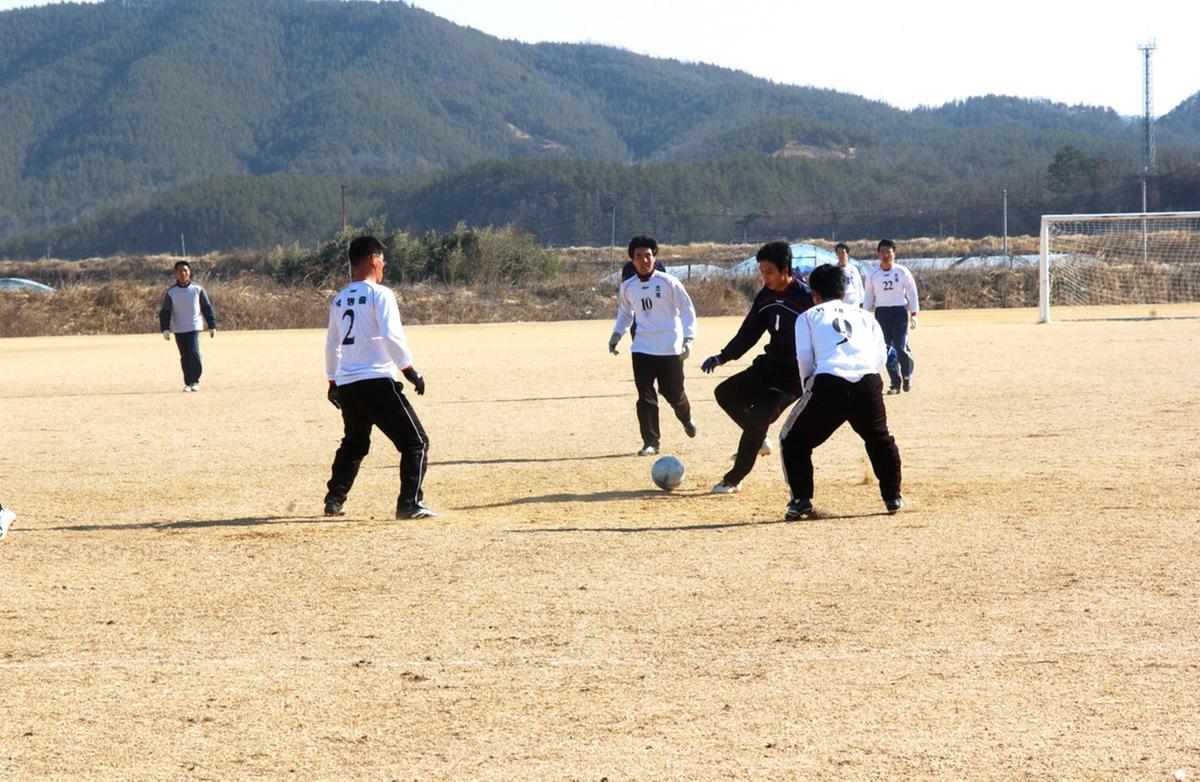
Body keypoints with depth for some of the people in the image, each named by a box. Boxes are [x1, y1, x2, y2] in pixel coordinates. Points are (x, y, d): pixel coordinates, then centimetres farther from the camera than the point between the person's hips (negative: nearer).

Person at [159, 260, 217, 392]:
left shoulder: (197, 289, 1)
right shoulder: (170, 292, 1)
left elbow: (207, 308, 7)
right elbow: (165, 312, 2)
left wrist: (212, 326, 5)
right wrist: (165, 329, -9)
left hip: (194, 327, -1)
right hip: (178, 330, 1)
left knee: (194, 353, -16)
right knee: (184, 357, 5)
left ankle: (195, 381, -6)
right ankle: (187, 382, 15)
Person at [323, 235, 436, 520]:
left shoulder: (339, 299, 16)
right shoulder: (379, 294, -6)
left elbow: (331, 343, 23)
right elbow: (392, 336, -17)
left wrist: (333, 381, 31)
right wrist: (410, 370, -13)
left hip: (346, 386, 8)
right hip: (377, 382, -8)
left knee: (353, 444, 27)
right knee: (416, 442, -3)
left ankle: (334, 500, 25)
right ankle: (410, 503, -12)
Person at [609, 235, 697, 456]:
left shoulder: (668, 282, -8)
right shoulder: (627, 287, 3)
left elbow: (687, 310, -3)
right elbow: (624, 313, 21)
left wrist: (687, 339, -11)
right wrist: (617, 334, 7)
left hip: (670, 348, -2)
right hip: (642, 348, 2)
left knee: (674, 394, 9)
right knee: (645, 397, -6)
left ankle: (686, 418, 43)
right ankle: (651, 442, 2)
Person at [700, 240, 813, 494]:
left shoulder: (805, 298, -20)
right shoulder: (766, 296, 2)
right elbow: (749, 333, 12)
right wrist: (723, 357, 3)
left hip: (795, 375, -8)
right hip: (770, 365, 8)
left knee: (758, 416, -15)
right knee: (726, 393, 9)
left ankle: (734, 479, -3)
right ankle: (758, 441, 21)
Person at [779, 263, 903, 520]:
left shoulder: (808, 316, 20)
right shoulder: (865, 316, 28)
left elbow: (804, 357, 7)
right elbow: (880, 357, 17)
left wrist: (809, 388, 20)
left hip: (827, 385, -3)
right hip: (868, 384, 3)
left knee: (794, 441, 17)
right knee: (880, 439, 31)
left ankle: (801, 499, 8)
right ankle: (892, 496, 29)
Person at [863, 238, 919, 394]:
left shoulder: (902, 272, -2)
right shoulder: (873, 274, 3)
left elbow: (911, 292, 2)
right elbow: (868, 296, 10)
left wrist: (913, 314, -2)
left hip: (900, 311, -2)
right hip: (881, 312, 2)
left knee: (901, 347, -12)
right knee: (887, 349, 0)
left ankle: (907, 376, 13)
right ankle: (895, 383, 9)